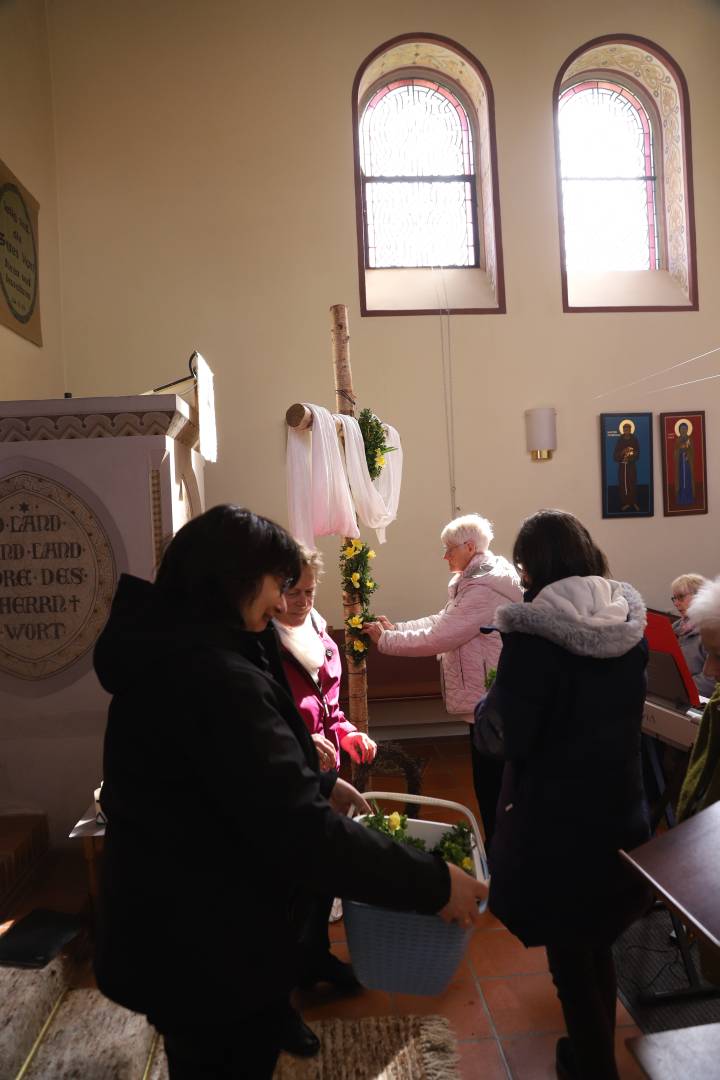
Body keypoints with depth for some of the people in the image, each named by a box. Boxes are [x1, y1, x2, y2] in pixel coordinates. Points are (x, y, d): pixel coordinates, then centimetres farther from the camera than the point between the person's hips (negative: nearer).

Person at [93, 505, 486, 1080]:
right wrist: (433, 883, -26)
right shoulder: (215, 675, -31)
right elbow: (299, 832, -33)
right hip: (205, 950, -9)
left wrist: (320, 783, 14)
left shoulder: (171, 653, 4)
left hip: (169, 929, 9)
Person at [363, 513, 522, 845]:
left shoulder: (484, 590, -23)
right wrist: (396, 628, 7)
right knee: (490, 784, 21)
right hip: (487, 701, 11)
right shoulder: (478, 579, 11)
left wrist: (385, 640, -13)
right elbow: (442, 621, 15)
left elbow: (438, 638, -24)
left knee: (492, 787, 2)